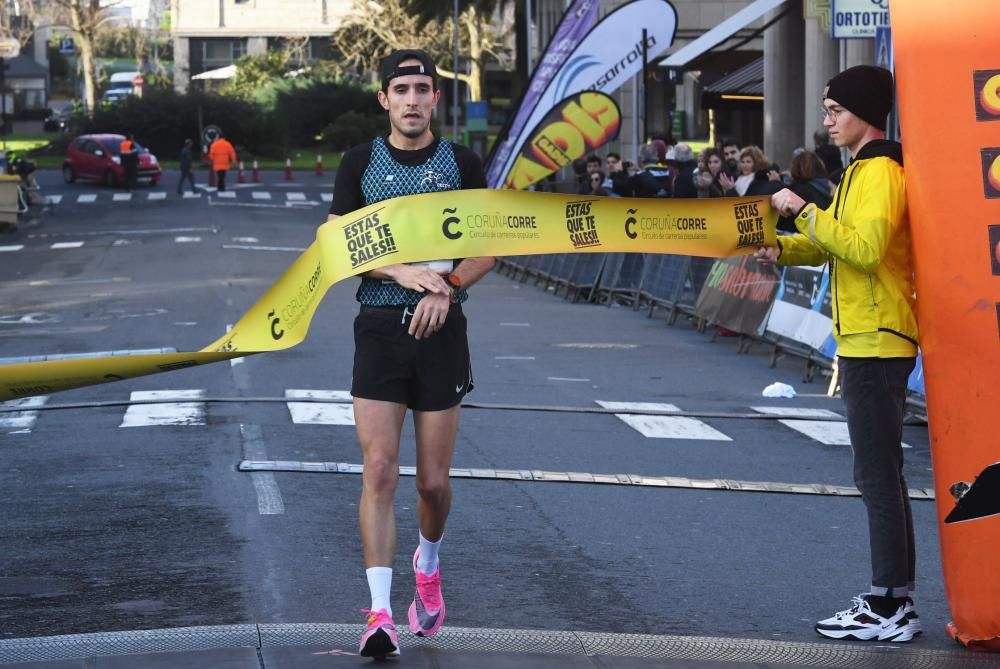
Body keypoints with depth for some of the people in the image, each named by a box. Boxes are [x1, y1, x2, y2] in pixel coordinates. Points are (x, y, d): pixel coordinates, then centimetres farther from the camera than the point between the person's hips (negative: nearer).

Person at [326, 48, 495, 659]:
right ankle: (381, 614, -11)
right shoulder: (360, 163, 3)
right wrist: (401, 270, -14)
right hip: (379, 327, 0)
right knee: (380, 470, -11)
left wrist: (447, 286, -13)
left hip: (442, 330, 1)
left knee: (434, 481, 5)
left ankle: (428, 564, 37)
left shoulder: (464, 164, 4)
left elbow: (487, 248, 5)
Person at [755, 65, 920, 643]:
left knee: (878, 477, -8)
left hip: (877, 343, -11)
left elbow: (865, 248, -26)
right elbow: (837, 246, 21)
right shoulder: (863, 170, 19)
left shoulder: (880, 172, -14)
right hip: (866, 342, 11)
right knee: (884, 476, 13)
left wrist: (805, 211, -20)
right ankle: (896, 602, 20)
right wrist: (784, 249, 5)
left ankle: (888, 611, -5)